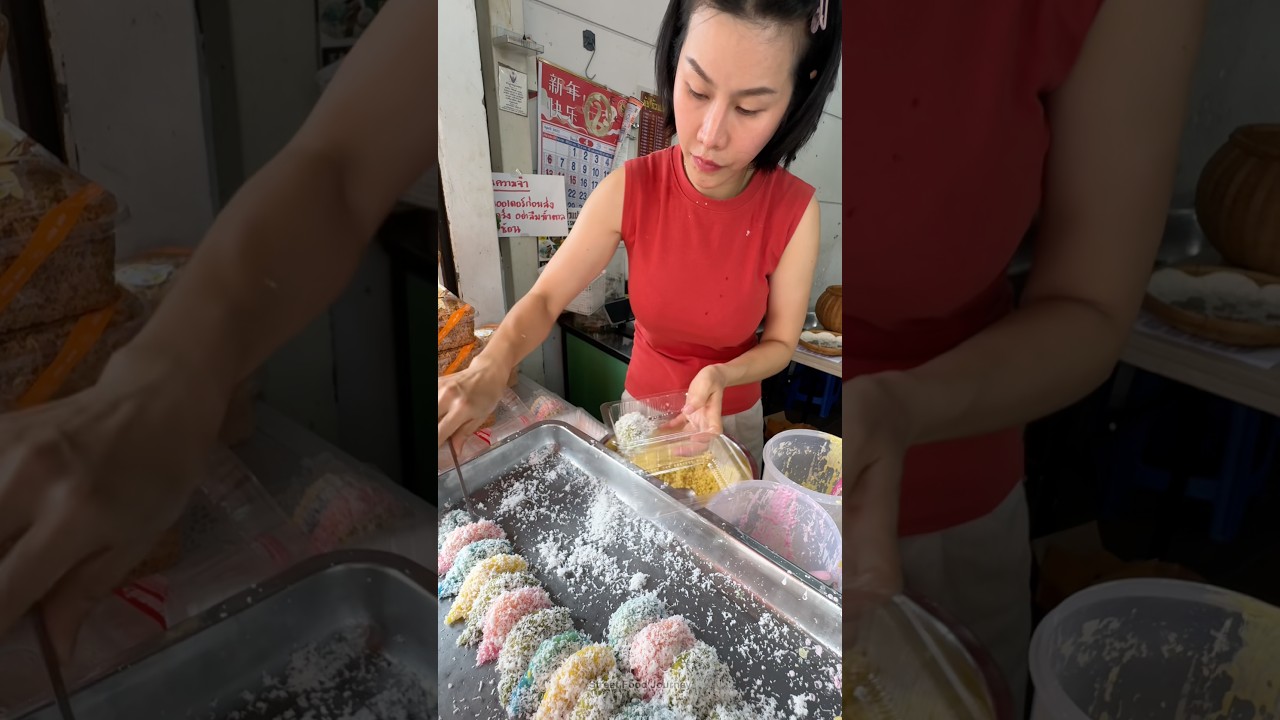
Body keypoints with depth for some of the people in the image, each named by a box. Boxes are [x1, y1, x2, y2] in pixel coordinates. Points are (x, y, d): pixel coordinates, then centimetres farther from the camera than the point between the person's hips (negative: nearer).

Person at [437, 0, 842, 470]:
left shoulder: (795, 210, -23)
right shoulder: (628, 191, -22)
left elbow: (780, 343, -12)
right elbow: (545, 298, -17)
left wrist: (721, 376, -33)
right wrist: (490, 369, -37)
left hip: (734, 419, -1)